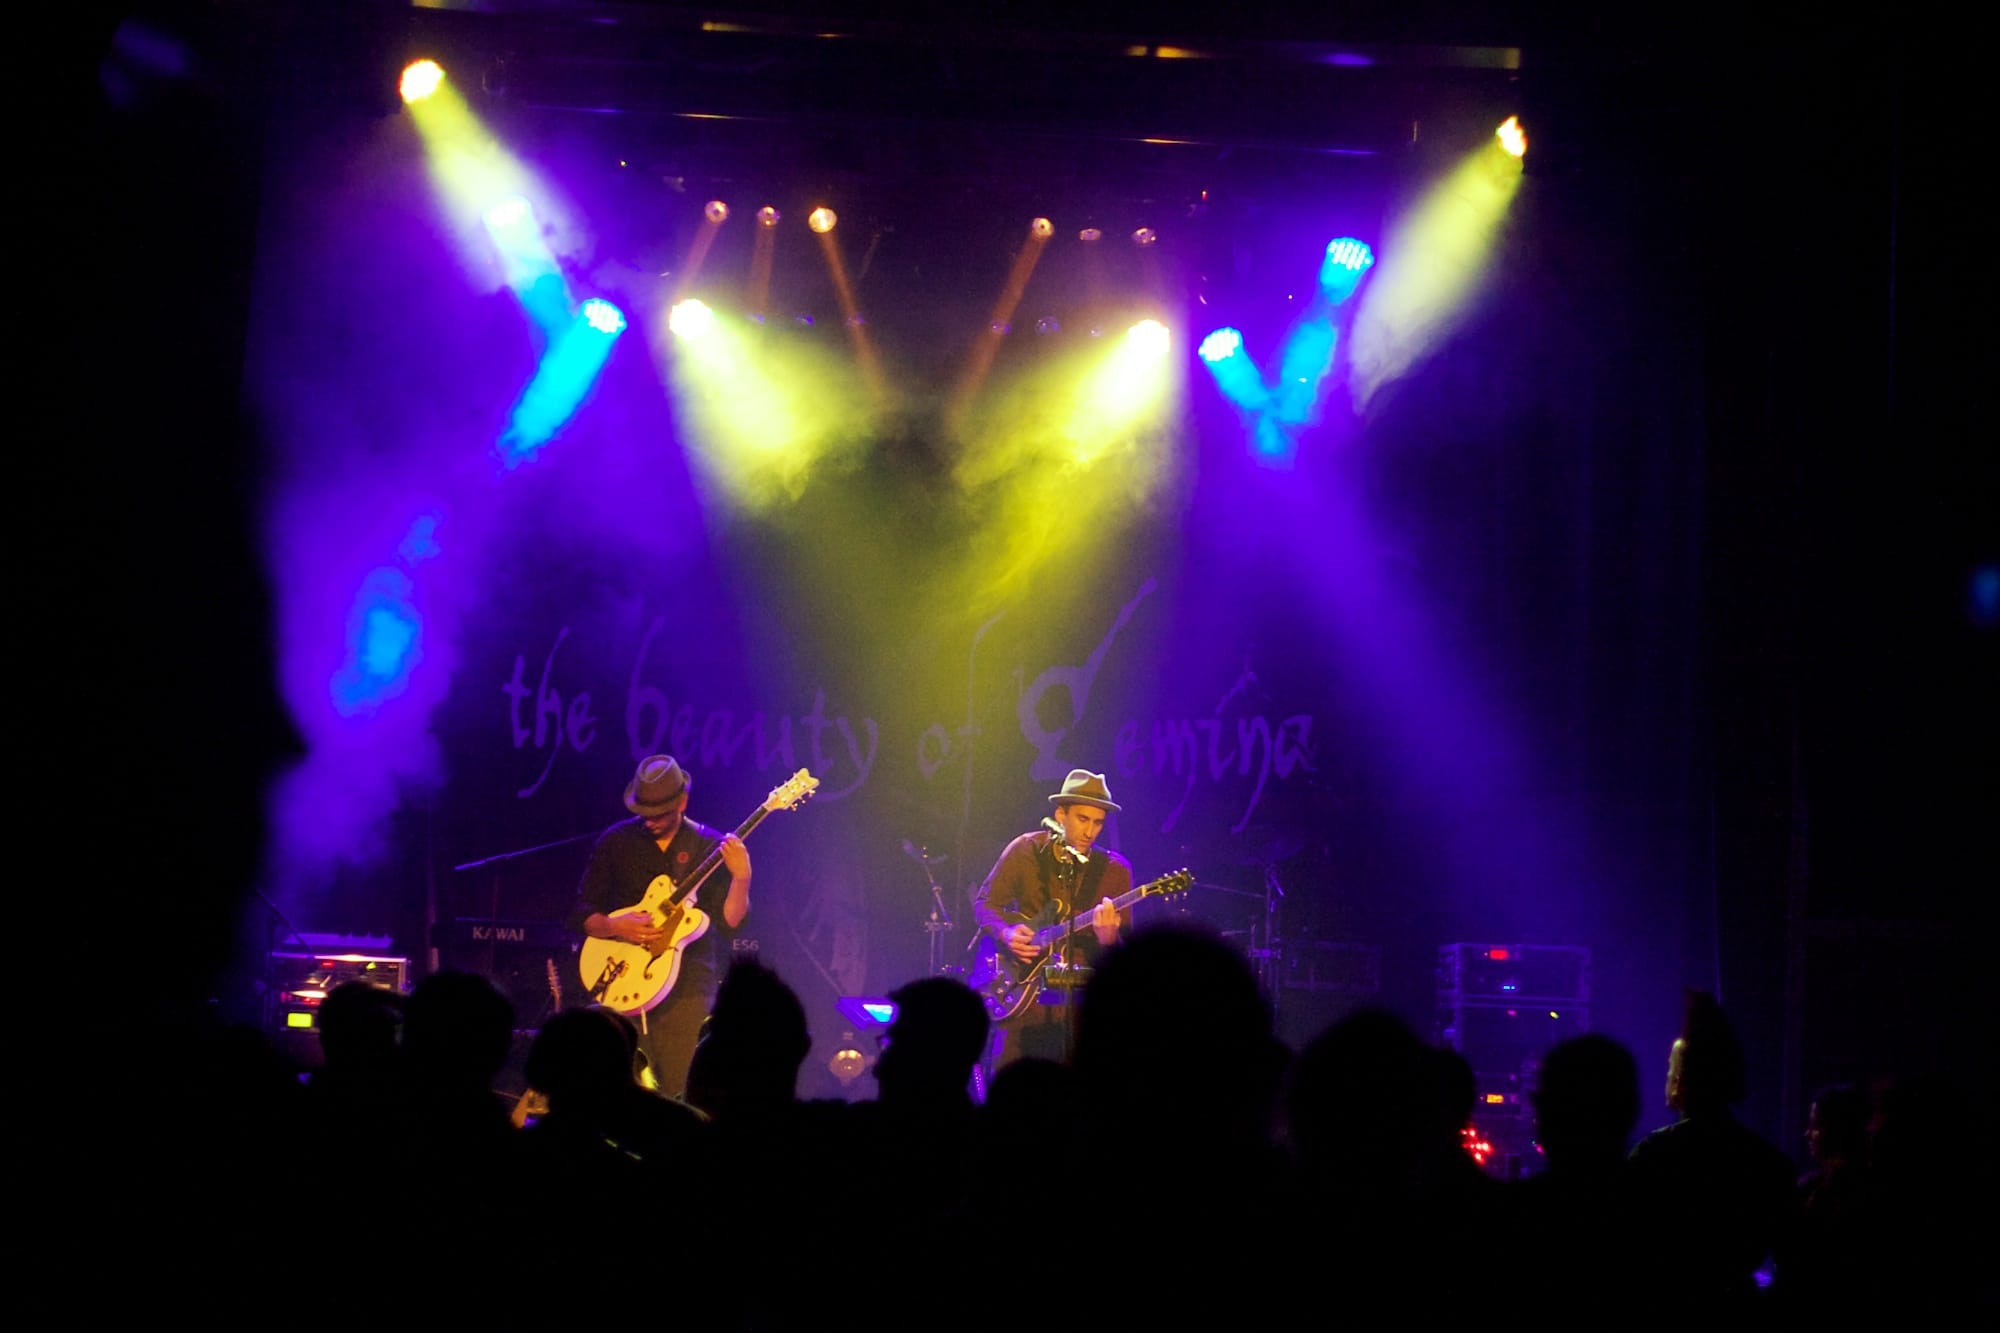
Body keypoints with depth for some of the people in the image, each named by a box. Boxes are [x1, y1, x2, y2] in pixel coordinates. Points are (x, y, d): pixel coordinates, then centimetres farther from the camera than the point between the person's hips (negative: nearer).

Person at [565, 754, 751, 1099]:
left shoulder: (709, 846, 2)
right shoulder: (615, 841, 5)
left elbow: (730, 918, -6)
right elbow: (580, 914, 6)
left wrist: (741, 878, -23)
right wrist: (616, 927, -13)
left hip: (686, 986, -1)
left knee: (678, 1093, -6)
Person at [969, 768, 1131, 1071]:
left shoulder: (1115, 869, 0)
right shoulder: (1026, 850, 0)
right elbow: (984, 903, 8)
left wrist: (1108, 938, -24)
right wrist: (1005, 934, -12)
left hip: (1079, 991, 0)